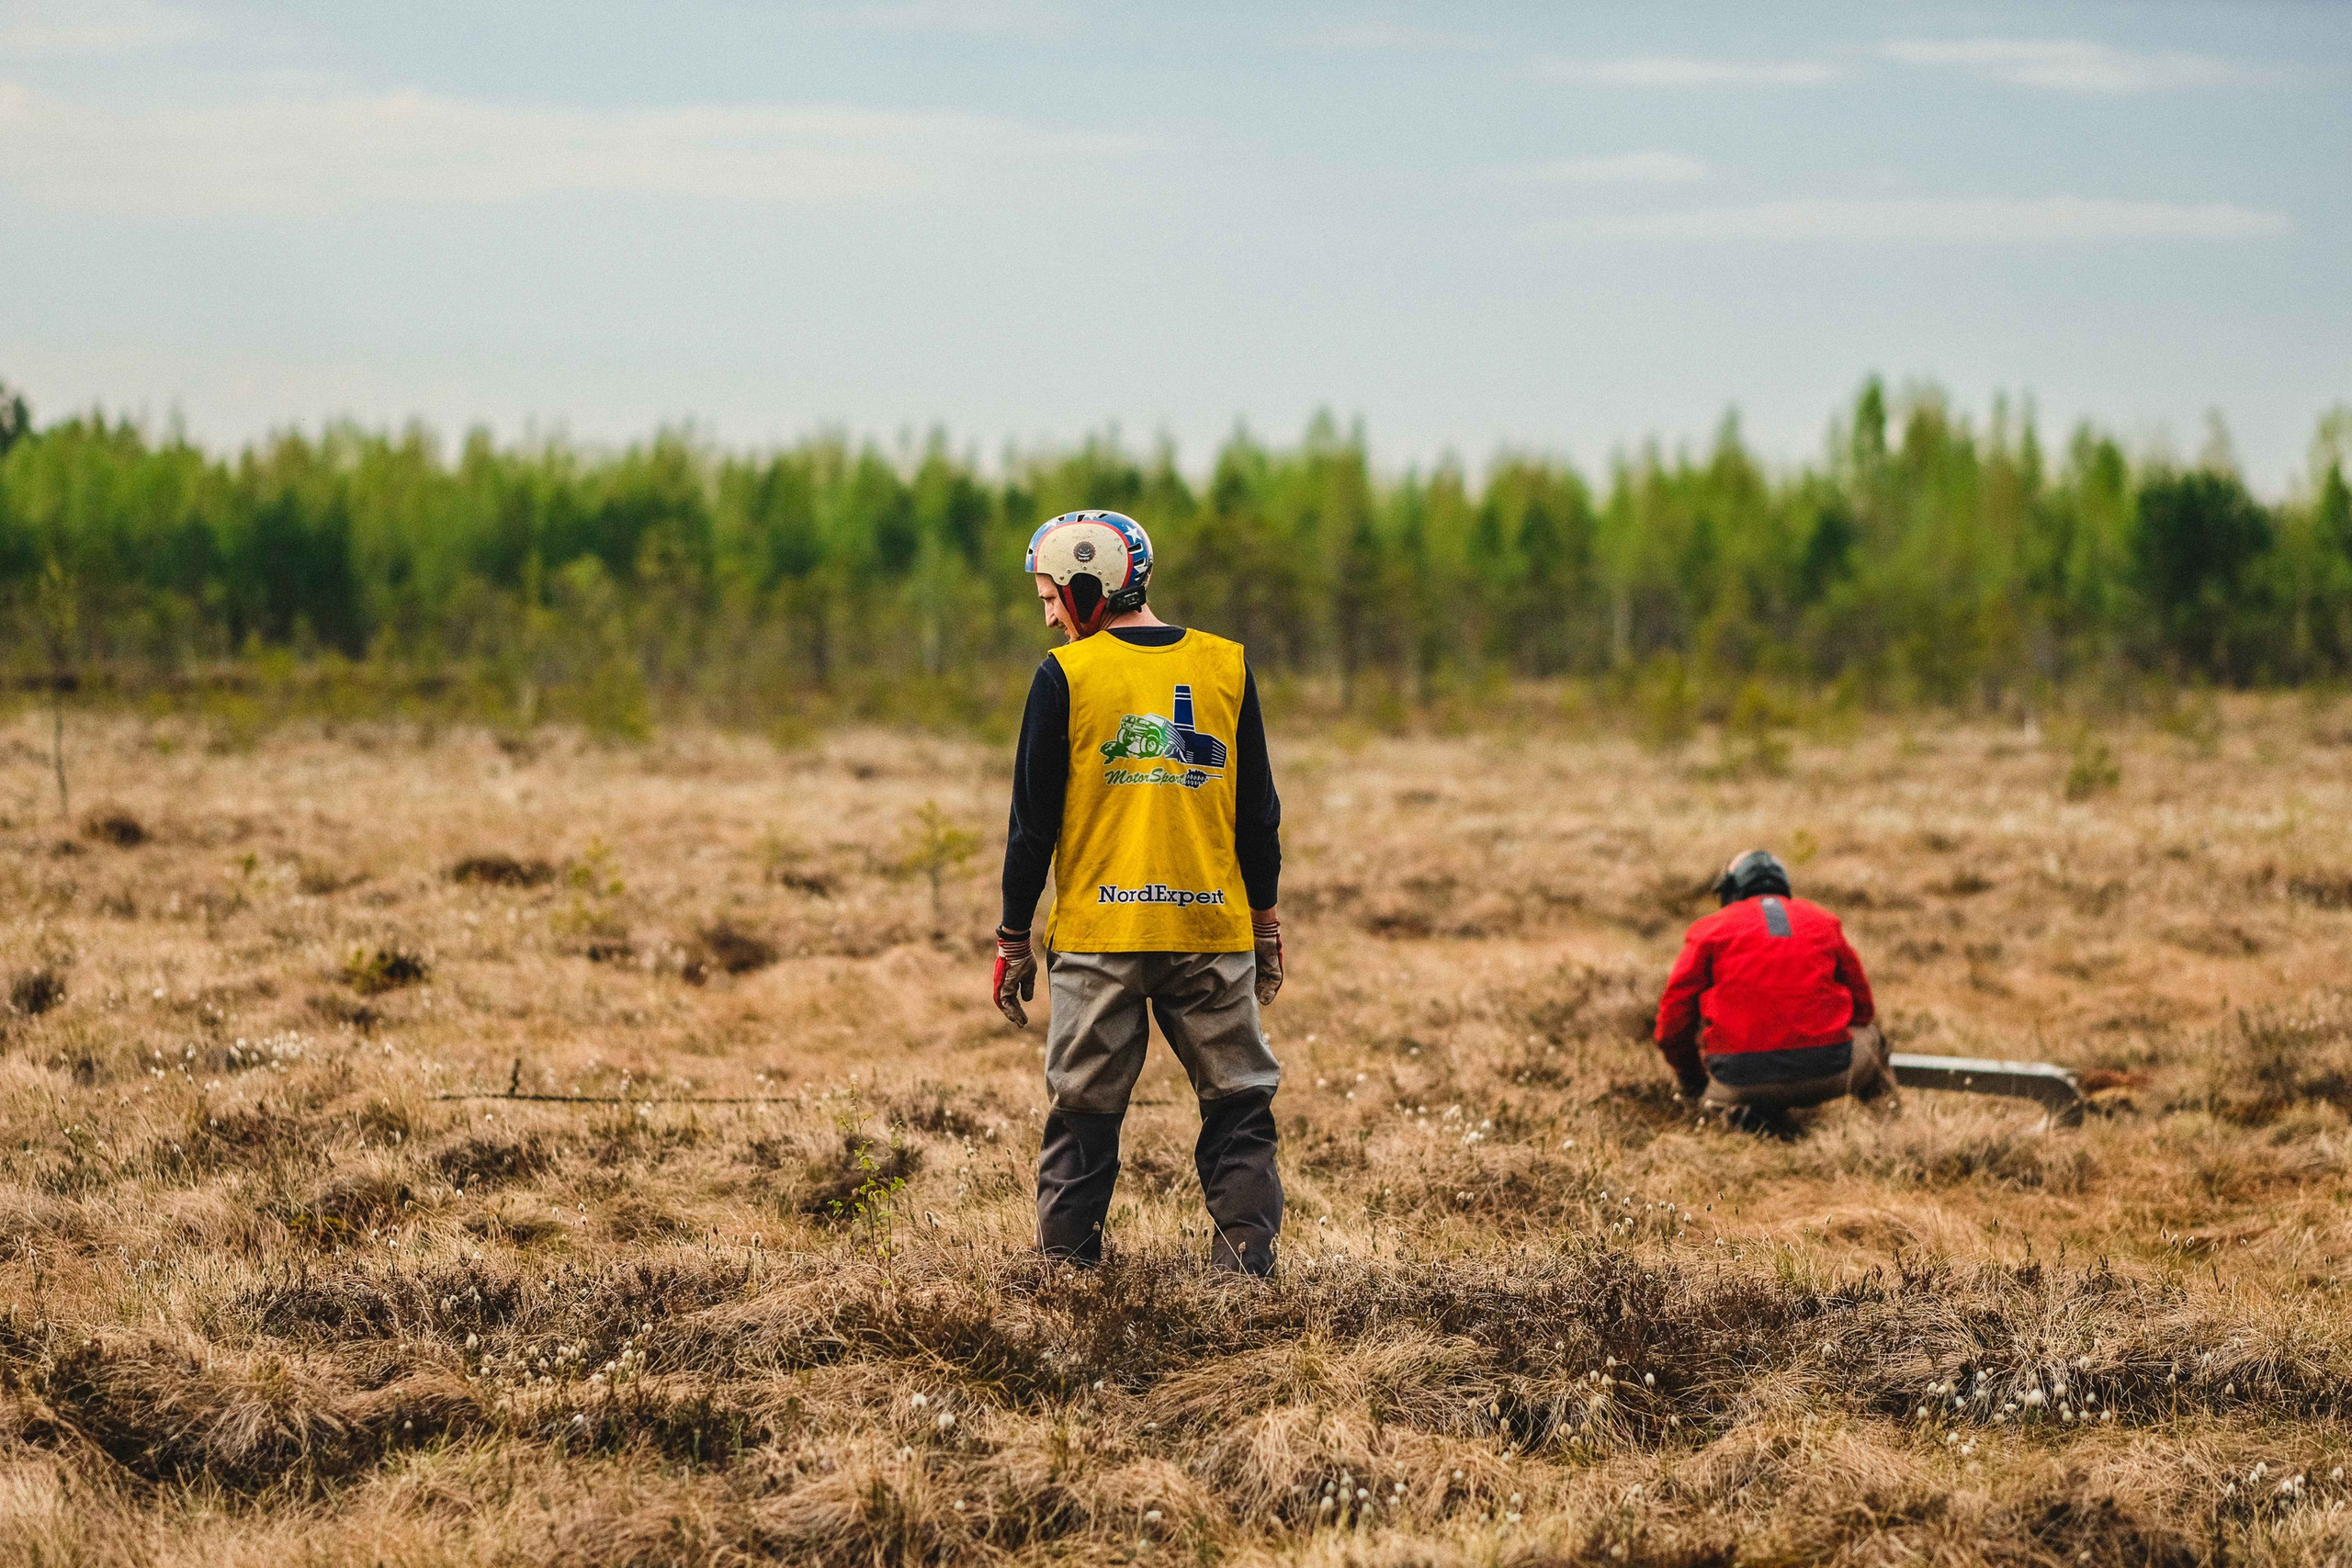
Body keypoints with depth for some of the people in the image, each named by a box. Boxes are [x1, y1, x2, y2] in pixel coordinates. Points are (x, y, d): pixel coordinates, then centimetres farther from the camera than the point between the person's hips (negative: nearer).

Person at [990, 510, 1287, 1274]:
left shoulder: (1064, 675, -4)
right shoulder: (1227, 666, 4)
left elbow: (1033, 823, -2)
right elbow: (1259, 816, 8)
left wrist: (1014, 942, 6)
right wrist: (1266, 928, 17)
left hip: (1098, 932, -2)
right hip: (1214, 927, 2)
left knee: (1084, 1110, 7)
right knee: (1237, 1104, 9)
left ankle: (1066, 1262, 8)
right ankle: (1248, 1255, 2)